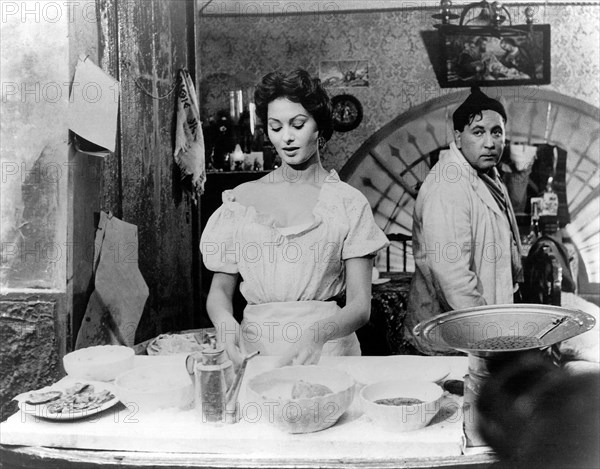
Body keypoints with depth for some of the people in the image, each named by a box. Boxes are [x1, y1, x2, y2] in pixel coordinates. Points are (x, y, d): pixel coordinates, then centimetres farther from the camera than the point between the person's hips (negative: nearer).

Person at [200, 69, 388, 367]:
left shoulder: (348, 203, 2)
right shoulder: (240, 200, 9)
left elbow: (360, 306, -3)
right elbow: (220, 289, 9)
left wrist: (317, 333, -23)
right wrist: (224, 321, -14)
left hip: (327, 350, -1)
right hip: (254, 347, 1)